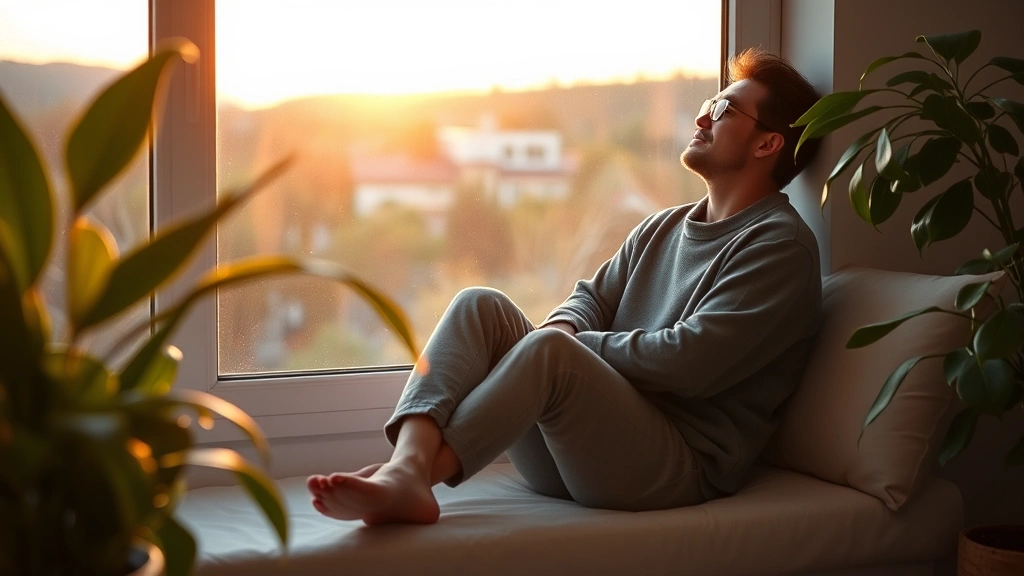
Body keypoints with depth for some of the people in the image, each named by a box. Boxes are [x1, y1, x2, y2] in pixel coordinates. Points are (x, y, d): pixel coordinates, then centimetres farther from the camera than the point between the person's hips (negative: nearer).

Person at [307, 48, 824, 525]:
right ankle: (407, 469, -34)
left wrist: (568, 344, -6)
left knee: (549, 350, -33)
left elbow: (688, 362, -15)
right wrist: (562, 328, -6)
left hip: (678, 467, -7)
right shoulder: (662, 228, 23)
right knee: (480, 305, -10)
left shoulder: (780, 246, -4)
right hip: (580, 448, 8)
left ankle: (404, 477, -39)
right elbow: (592, 297, 19)